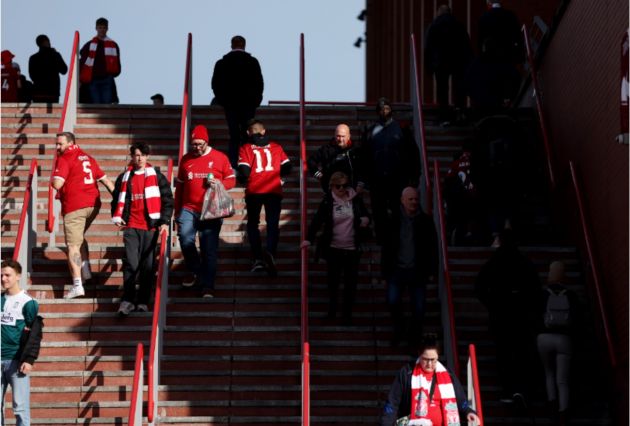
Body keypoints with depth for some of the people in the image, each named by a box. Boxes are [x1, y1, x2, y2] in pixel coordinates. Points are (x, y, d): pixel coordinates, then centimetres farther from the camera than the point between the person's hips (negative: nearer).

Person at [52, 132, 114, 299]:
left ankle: (77, 284, -12)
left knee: (73, 245, -5)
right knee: (80, 236, 29)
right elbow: (105, 180, 18)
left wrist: (53, 181, 8)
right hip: (93, 205, 7)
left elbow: (57, 184, -15)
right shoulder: (87, 158, 17)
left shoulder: (64, 159, -4)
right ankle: (86, 270, 21)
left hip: (74, 208, -7)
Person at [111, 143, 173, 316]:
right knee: (130, 263, -9)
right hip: (131, 227, 1)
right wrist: (117, 216, 0)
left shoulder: (156, 176, 5)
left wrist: (165, 221, -6)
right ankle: (127, 300, -6)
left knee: (148, 265, 3)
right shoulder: (124, 178, 12)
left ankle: (143, 301, 11)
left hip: (150, 226, -1)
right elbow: (117, 199, 18)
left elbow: (167, 199, 4)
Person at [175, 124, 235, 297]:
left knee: (209, 249, -1)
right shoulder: (185, 160, 10)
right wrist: (177, 212, 17)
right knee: (185, 238, -19)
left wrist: (219, 183, -15)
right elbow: (179, 187, 17)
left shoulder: (220, 158, 3)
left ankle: (207, 287, 6)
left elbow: (231, 180, 7)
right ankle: (195, 272, 6)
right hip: (189, 209, 2)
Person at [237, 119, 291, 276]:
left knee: (253, 223, 14)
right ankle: (270, 253, -24)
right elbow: (287, 167, 6)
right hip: (274, 191, 1)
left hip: (254, 191, -1)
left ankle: (258, 258, 1)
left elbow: (244, 171, -7)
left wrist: (243, 180, 14)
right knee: (273, 223, 2)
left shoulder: (246, 148, 3)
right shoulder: (275, 147, 10)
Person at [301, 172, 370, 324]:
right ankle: (332, 305, 29)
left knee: (351, 281, 4)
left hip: (352, 249, 1)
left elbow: (365, 215, 14)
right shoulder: (327, 202, -5)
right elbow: (317, 220, -11)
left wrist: (366, 220, -11)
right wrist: (309, 238, -23)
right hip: (333, 248, -1)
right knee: (333, 278, 8)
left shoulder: (355, 199, 0)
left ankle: (347, 313, 14)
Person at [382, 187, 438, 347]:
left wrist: (431, 270, 0)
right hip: (397, 269, 0)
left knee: (418, 307, 2)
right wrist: (385, 270, 1)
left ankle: (415, 337, 21)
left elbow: (432, 247, 3)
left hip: (417, 271, 0)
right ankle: (399, 329, 13)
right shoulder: (394, 220, 0)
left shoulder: (425, 221, -1)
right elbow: (386, 247, 3)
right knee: (392, 301, -12)